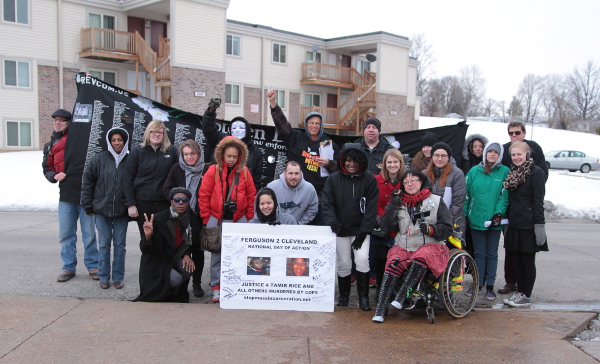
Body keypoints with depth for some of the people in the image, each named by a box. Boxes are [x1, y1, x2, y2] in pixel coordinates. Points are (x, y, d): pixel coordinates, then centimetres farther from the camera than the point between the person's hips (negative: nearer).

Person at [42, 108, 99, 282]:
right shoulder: (50, 145, 18)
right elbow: (47, 168, 23)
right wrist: (54, 176, 1)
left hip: (85, 194, -4)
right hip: (66, 196, 4)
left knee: (89, 233, 3)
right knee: (66, 234, 8)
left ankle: (93, 265, 16)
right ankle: (68, 267, 20)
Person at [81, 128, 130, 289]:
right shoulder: (99, 159, -2)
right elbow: (87, 182, 1)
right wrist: (88, 206, 0)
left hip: (122, 211, 0)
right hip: (102, 210, 0)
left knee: (119, 244, 7)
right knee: (104, 244, 6)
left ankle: (118, 277, 18)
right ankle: (104, 277, 18)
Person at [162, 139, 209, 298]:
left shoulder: (206, 170, -1)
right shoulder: (177, 169, 4)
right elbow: (166, 190, 4)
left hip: (200, 218, -1)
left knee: (198, 251, 6)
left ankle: (197, 284, 17)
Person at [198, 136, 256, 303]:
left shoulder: (244, 172, 2)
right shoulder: (213, 171, -3)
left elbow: (251, 197, 7)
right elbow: (203, 196, -1)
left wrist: (250, 218, 5)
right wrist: (206, 219, -2)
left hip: (239, 220, 1)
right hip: (216, 219, -1)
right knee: (217, 254, 5)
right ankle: (216, 288, 14)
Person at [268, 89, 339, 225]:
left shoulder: (329, 144, 11)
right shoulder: (296, 138, 10)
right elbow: (282, 123, -1)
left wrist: (328, 163, -6)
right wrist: (273, 103, -11)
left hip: (320, 195, 1)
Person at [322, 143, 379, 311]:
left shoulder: (369, 179, -3)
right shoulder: (333, 179, 1)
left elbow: (371, 207, -7)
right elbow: (327, 203, -2)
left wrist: (364, 231, -13)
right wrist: (331, 219, -22)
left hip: (360, 230, -1)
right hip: (341, 230, 1)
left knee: (362, 260, -16)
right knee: (344, 264, 8)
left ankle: (363, 296, 1)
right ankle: (344, 295, 30)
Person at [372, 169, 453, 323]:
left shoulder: (436, 201, 10)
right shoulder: (400, 202, 17)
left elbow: (447, 228, 5)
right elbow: (388, 226, 7)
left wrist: (430, 229, -13)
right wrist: (392, 205, -2)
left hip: (430, 246, -2)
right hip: (403, 247, 2)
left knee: (421, 257, -38)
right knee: (393, 264, -29)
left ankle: (401, 296, -36)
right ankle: (380, 309, -30)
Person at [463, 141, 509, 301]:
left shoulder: (505, 172, 0)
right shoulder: (474, 171, 5)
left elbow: (505, 195, -4)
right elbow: (466, 194, 8)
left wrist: (499, 213, -14)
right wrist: (463, 214, 4)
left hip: (494, 221, -1)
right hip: (476, 220, 1)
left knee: (492, 254, 8)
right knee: (479, 253, 10)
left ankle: (490, 286, 16)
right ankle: (478, 283, 19)